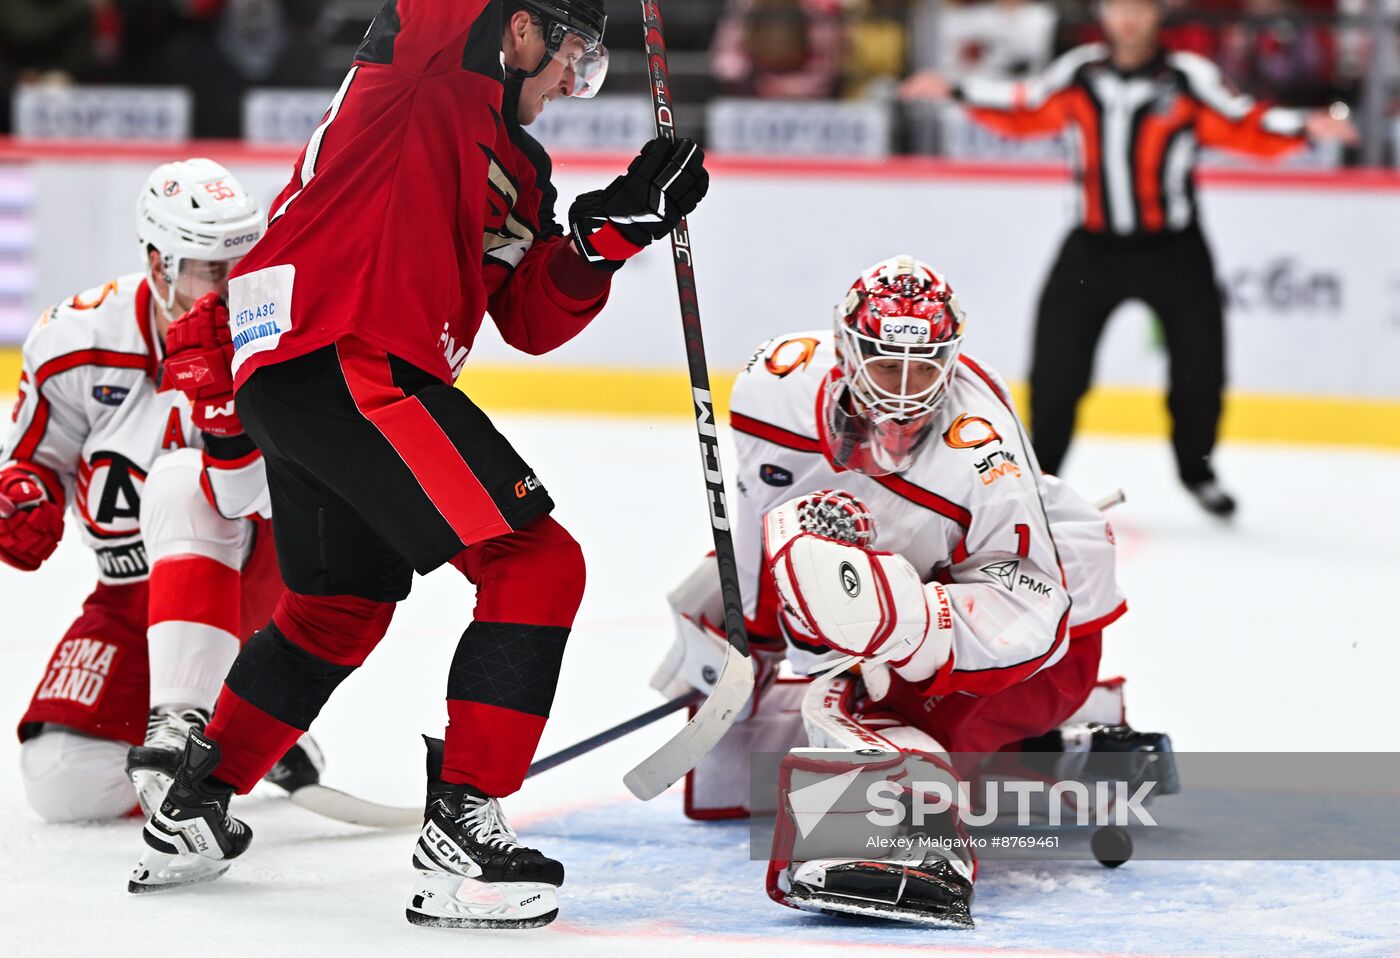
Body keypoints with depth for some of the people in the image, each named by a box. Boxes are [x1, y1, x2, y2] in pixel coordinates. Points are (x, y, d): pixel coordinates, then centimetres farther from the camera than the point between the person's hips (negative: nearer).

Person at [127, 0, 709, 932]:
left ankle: (193, 813, 38)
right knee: (536, 565, -10)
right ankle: (461, 835, -13)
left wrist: (614, 226, 6)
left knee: (340, 606, 27)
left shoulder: (516, 169, 23)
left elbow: (534, 320, 17)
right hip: (339, 359, -11)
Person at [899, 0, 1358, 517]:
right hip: (1095, 246, 2)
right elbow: (1026, 112, 12)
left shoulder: (1188, 77, -10)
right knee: (1056, 366, -3)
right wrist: (956, 92, 9)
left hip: (1173, 250, -2)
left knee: (1200, 367, -1)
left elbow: (1244, 128, -13)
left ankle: (1196, 469, 24)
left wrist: (1306, 127, -28)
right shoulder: (1078, 73, 0)